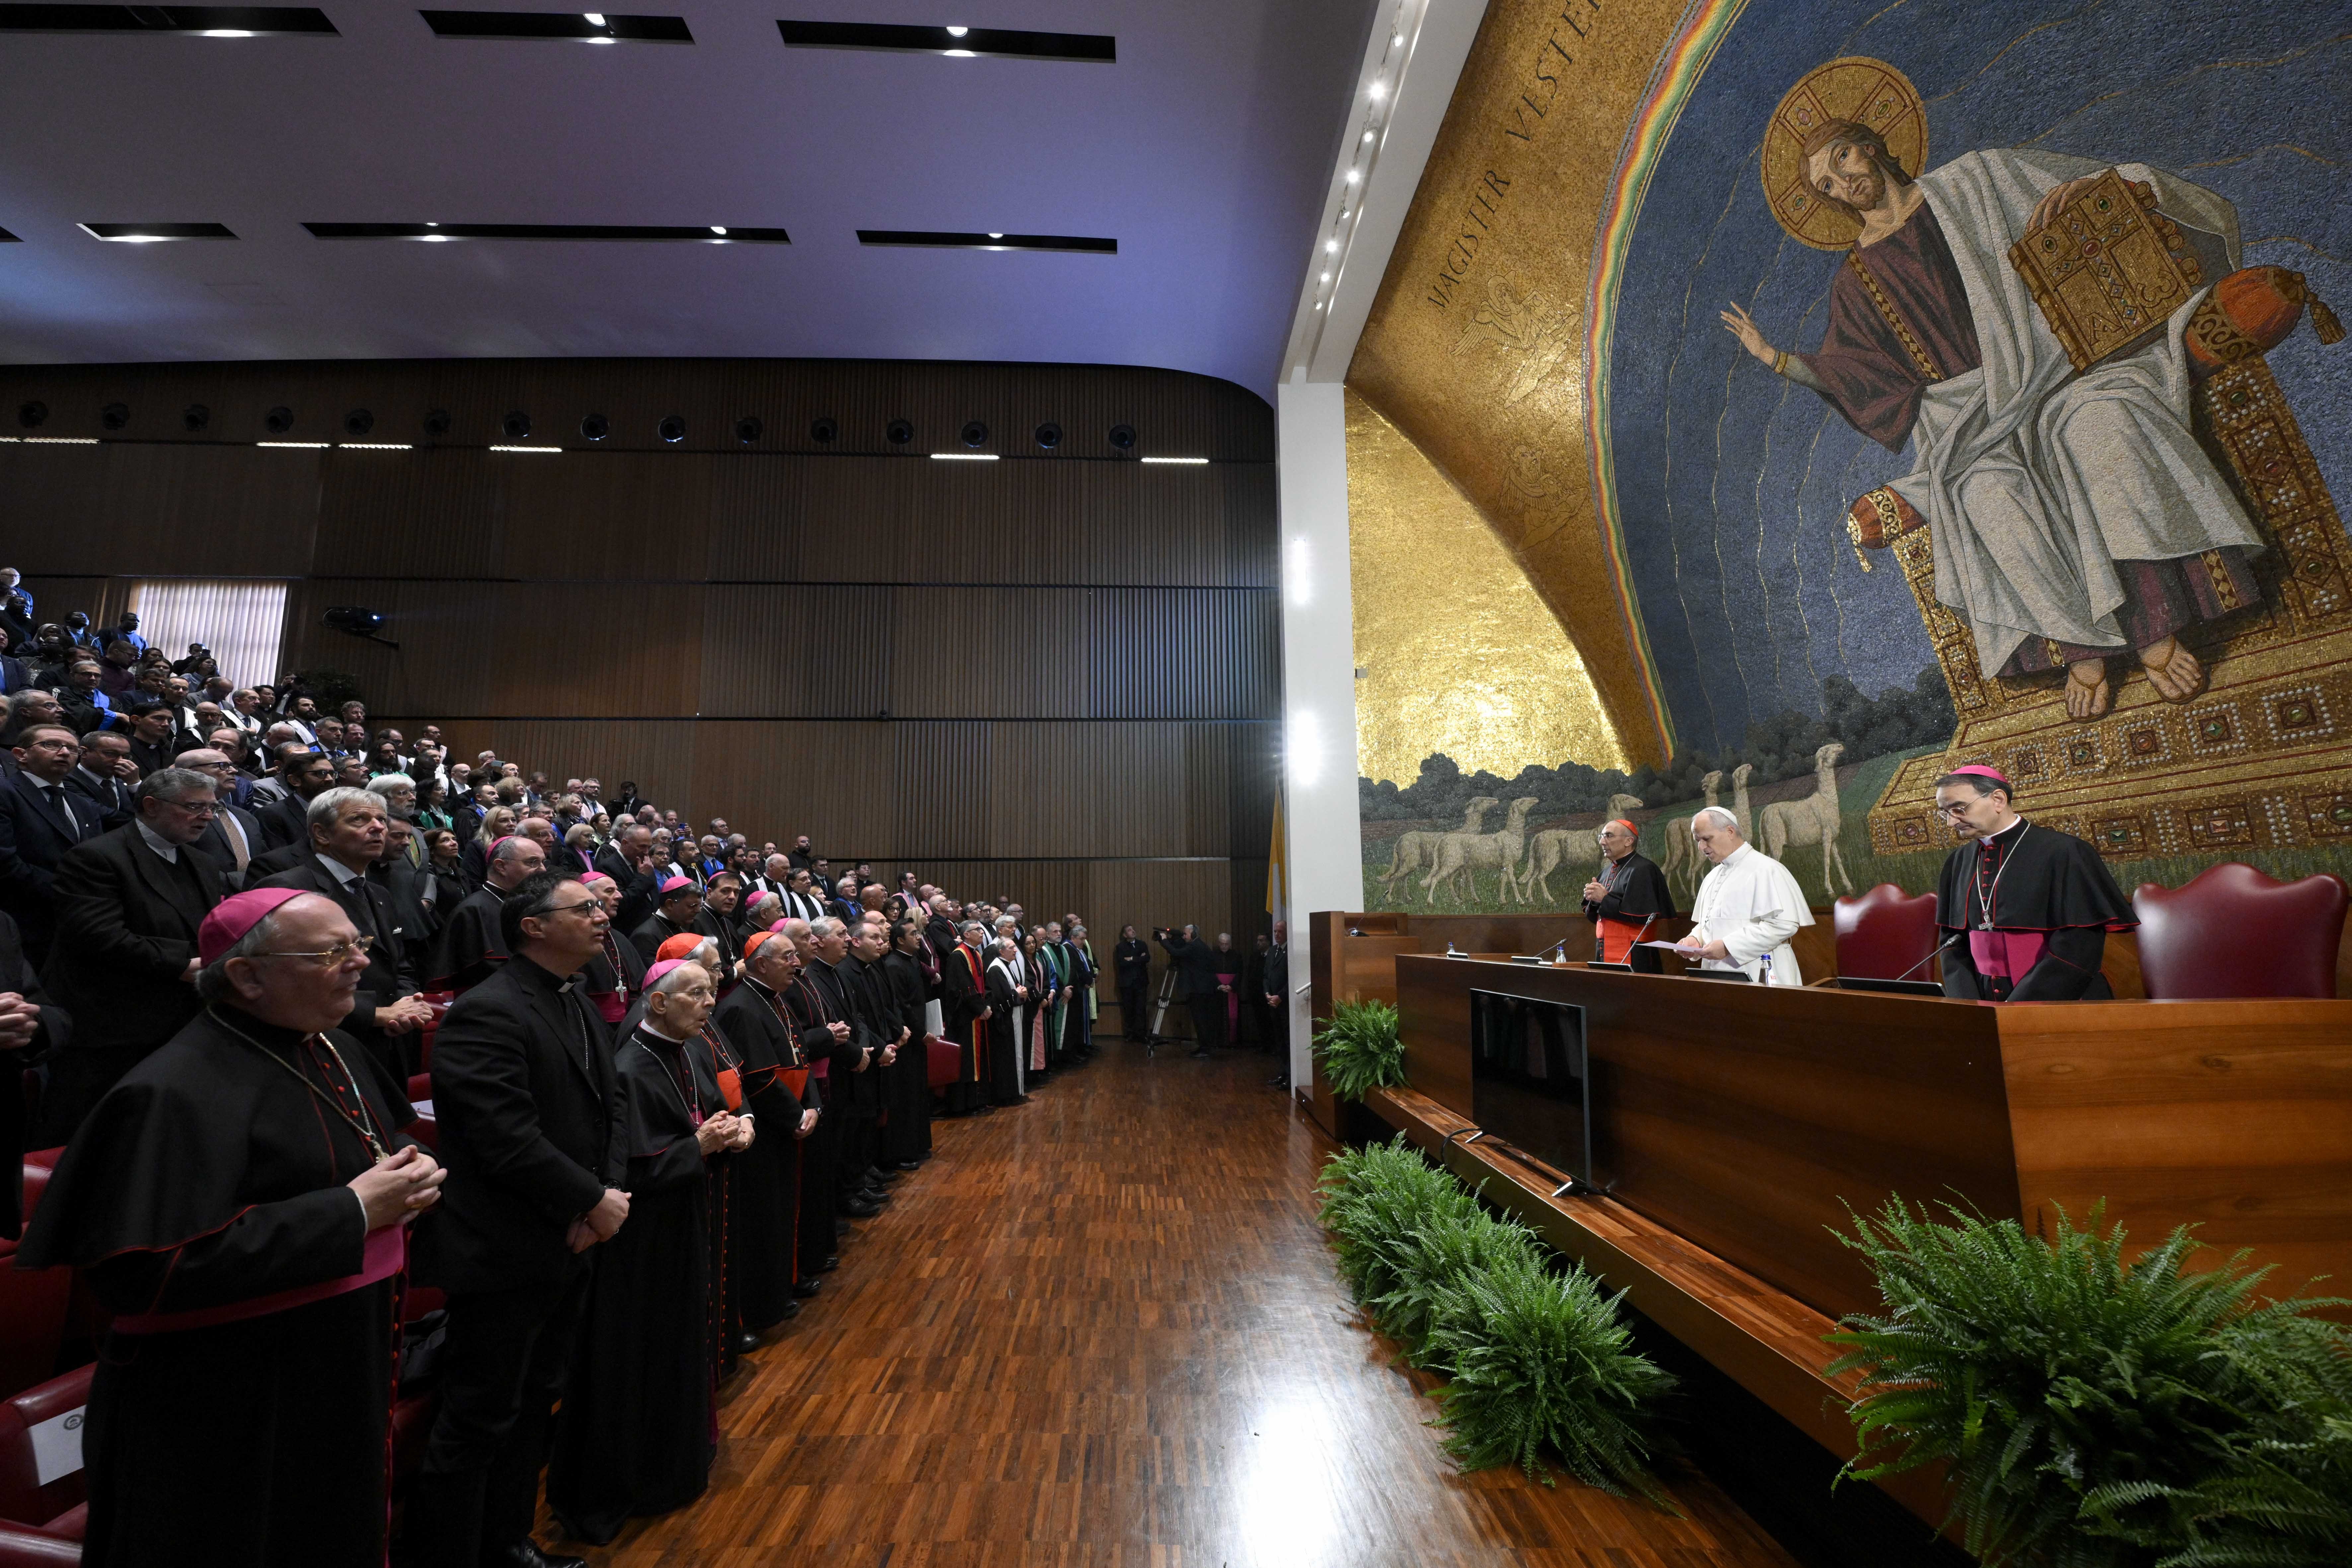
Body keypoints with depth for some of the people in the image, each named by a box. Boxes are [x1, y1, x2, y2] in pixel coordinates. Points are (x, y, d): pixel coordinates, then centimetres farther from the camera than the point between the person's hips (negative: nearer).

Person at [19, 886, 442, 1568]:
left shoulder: (334, 1052, 2)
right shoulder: (179, 1093, -23)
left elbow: (391, 1141, 16)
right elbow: (156, 1269, -27)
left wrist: (411, 1170, -7)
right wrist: (350, 1210, -26)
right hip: (229, 1418, -8)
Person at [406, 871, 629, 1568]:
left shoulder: (583, 1008, 9)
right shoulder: (487, 1012, -21)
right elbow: (510, 1139, -26)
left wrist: (607, 1195, -7)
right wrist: (594, 1202, -17)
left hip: (569, 1248, 9)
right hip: (503, 1256, -9)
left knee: (534, 1406, 22)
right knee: (478, 1421, 6)